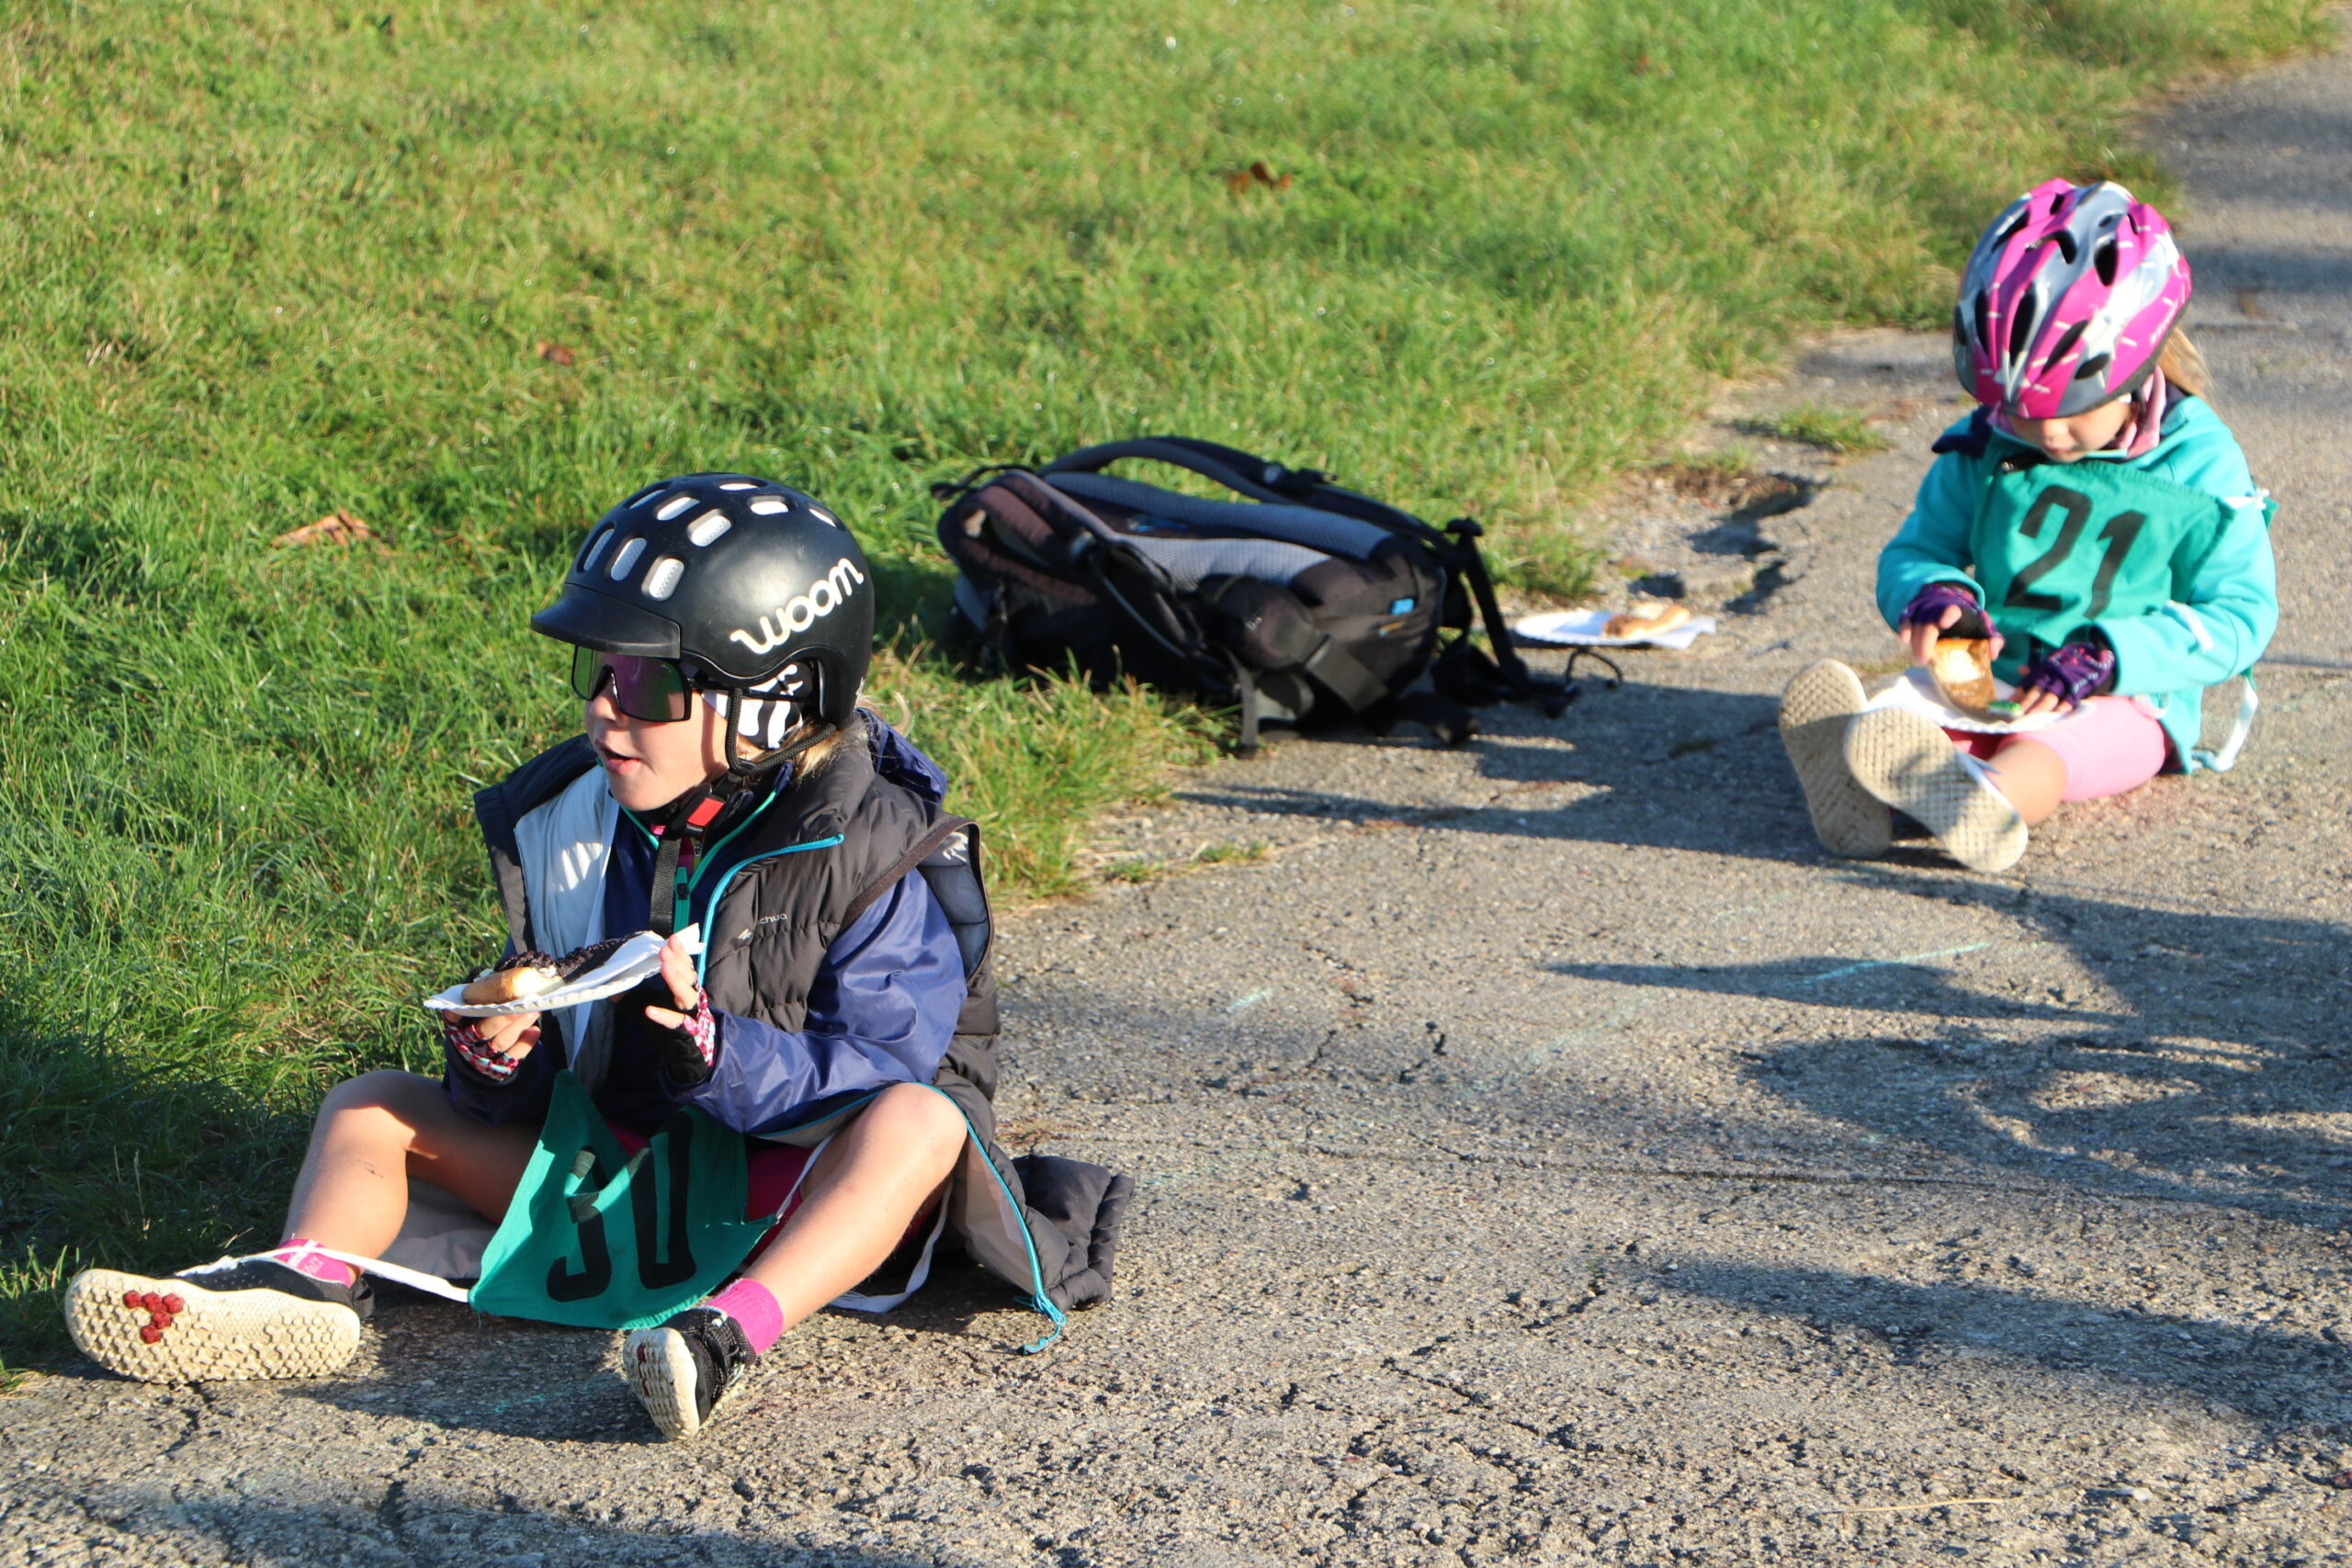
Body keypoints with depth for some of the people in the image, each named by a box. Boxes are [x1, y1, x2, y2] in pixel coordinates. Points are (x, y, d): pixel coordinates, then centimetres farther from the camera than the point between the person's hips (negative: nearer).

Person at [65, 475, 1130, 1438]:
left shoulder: (867, 861, -13)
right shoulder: (566, 829, 2)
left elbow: (875, 1077, -19)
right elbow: (533, 1089, 9)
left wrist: (717, 1049, -35)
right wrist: (495, 1053, -15)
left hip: (790, 1188, -5)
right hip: (605, 1164, 5)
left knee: (920, 1121, -35)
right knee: (371, 1107, 0)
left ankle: (736, 1328, -56)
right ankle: (310, 1285, -31)